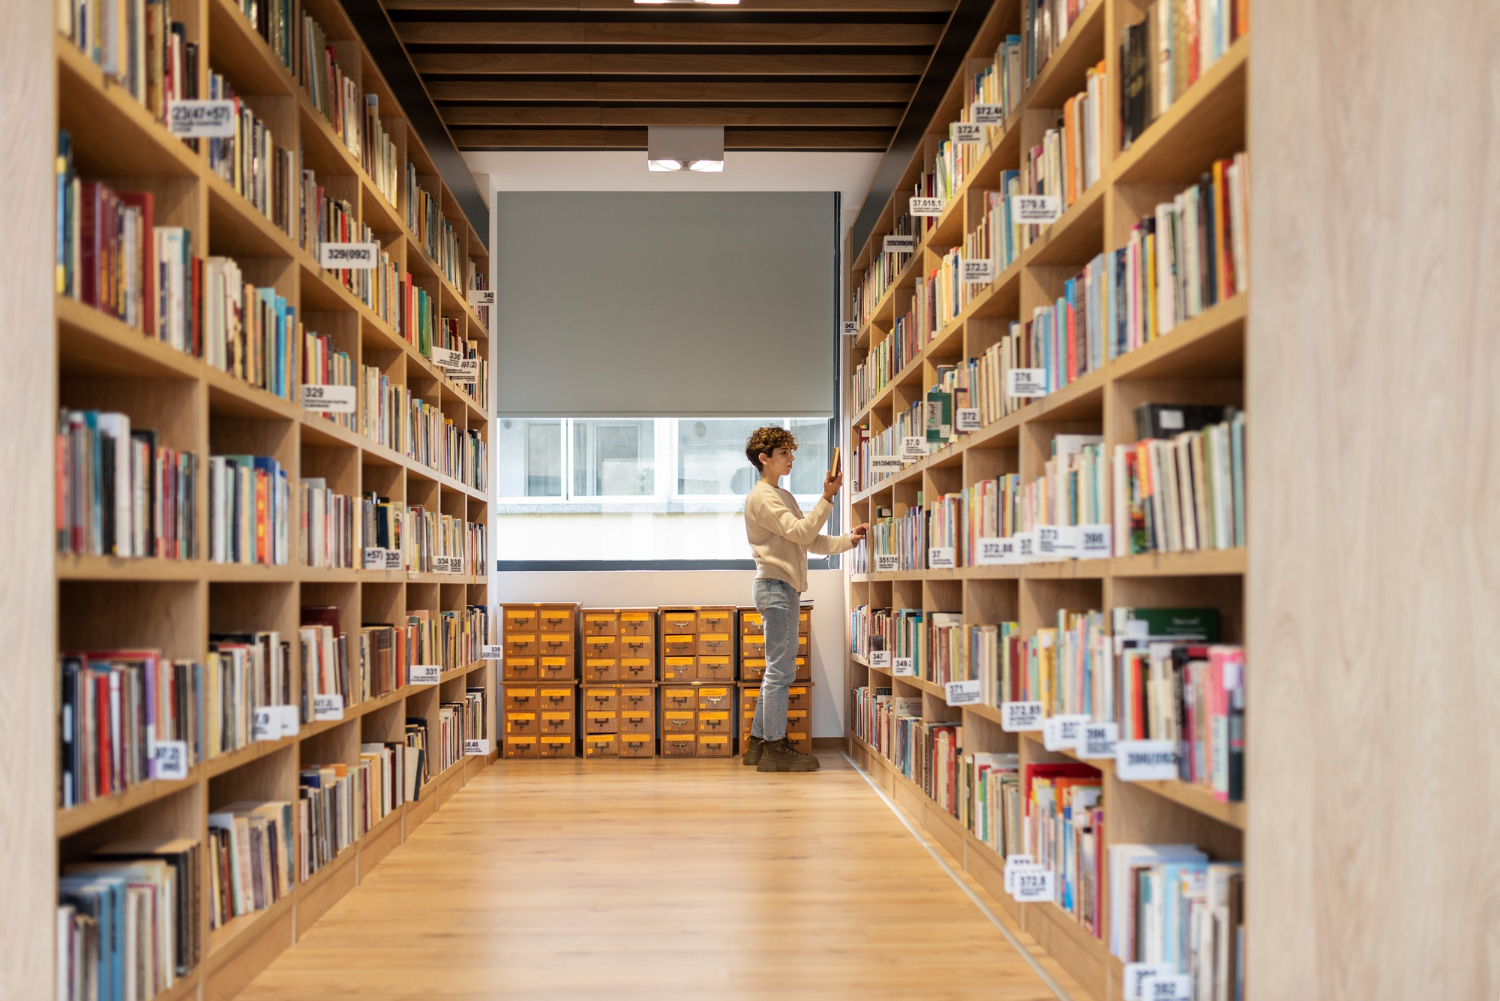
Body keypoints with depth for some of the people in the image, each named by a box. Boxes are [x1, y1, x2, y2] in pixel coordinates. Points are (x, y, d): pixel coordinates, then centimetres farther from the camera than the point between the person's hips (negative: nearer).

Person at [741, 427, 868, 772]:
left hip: (786, 588, 11)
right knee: (780, 670, -9)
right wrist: (827, 498, -23)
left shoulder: (783, 496, 23)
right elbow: (801, 533, -19)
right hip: (775, 585, -10)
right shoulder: (761, 497, -9)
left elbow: (812, 541, 18)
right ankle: (775, 747, -4)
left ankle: (758, 743, 18)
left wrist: (849, 540, 6)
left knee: (778, 669, 12)